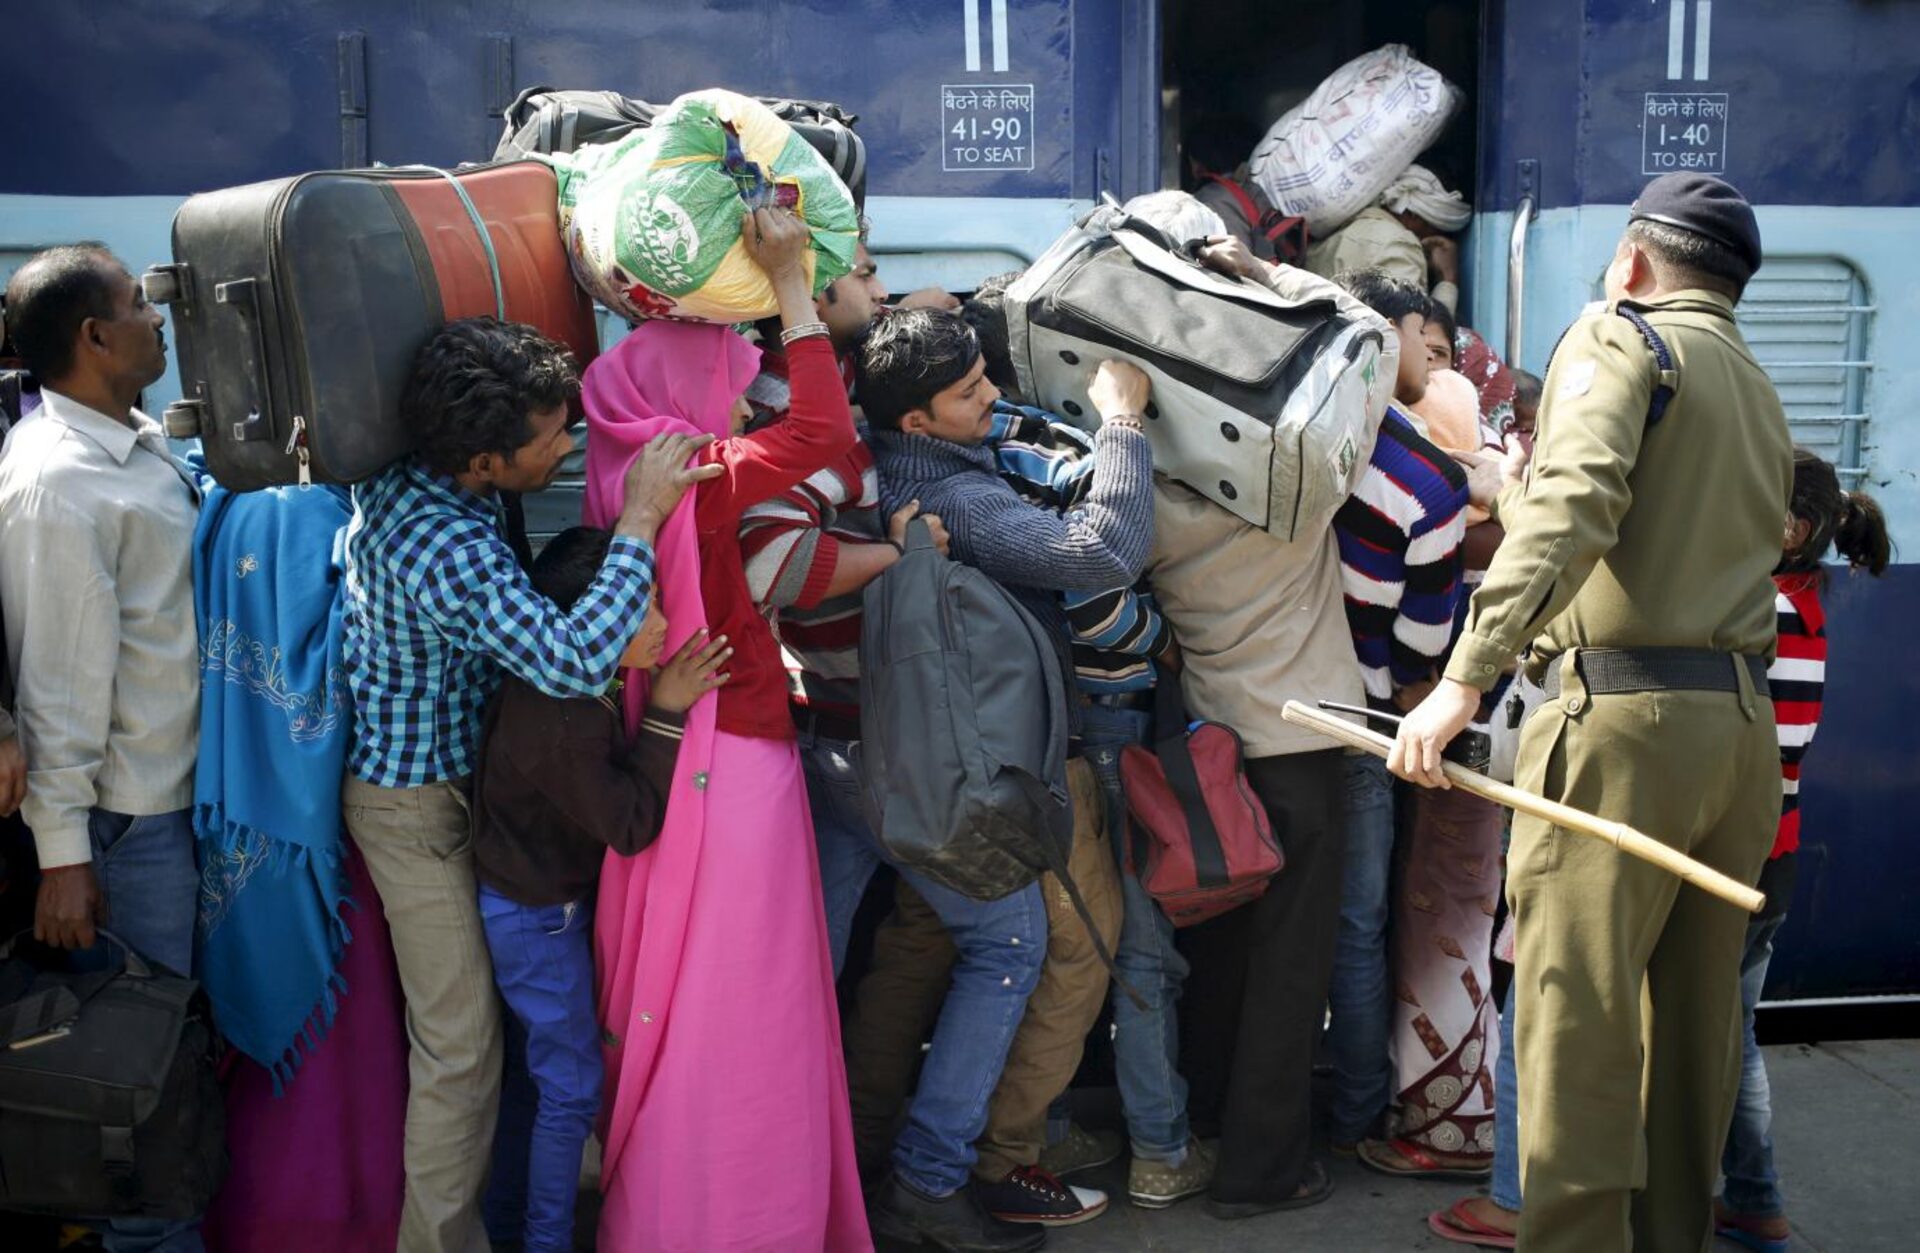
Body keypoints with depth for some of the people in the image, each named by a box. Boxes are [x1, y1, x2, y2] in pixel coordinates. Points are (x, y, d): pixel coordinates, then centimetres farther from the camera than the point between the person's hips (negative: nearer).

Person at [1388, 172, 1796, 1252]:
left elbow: (1571, 510, -20)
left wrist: (1466, 680, -27)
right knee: (1696, 1014, 15)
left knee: (1580, 1021, -7)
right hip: (1745, 724, 9)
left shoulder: (1619, 340, -2)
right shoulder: (1761, 394, 23)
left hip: (1626, 719, -8)